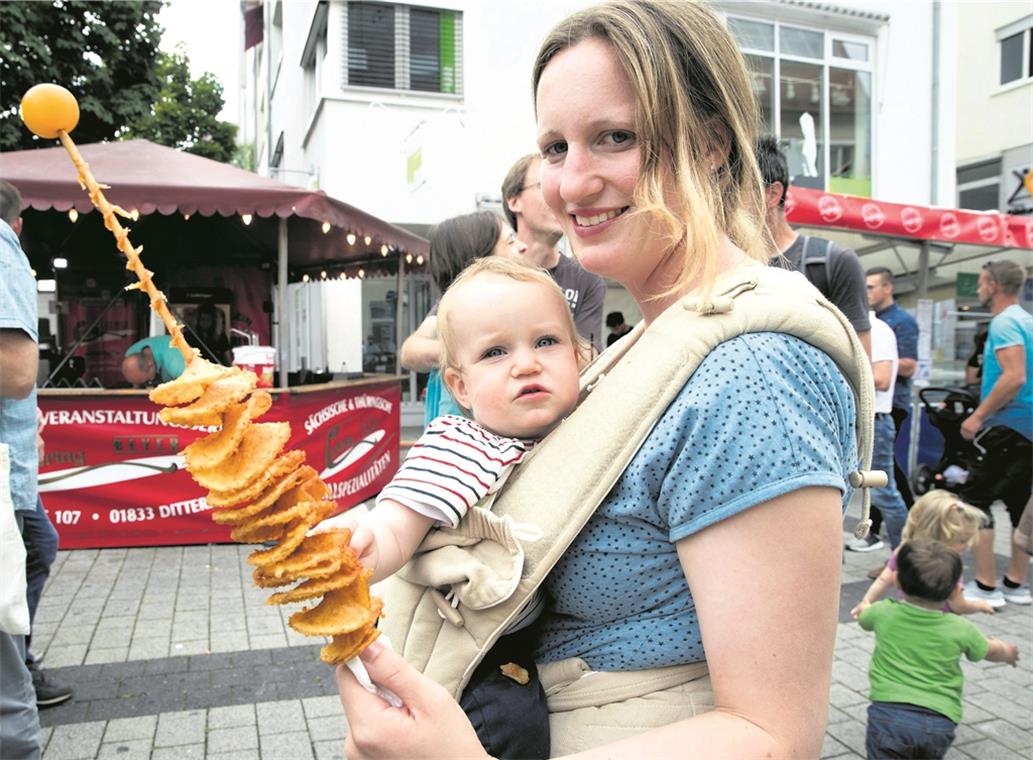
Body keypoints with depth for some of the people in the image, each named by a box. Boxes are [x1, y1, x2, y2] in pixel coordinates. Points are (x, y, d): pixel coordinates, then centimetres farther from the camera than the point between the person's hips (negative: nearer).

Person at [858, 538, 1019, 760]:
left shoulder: (883, 613, 0)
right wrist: (1008, 652, 47)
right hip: (939, 722, 2)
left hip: (888, 713, -2)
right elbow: (990, 651, 23)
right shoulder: (960, 629, 1)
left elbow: (863, 618, 25)